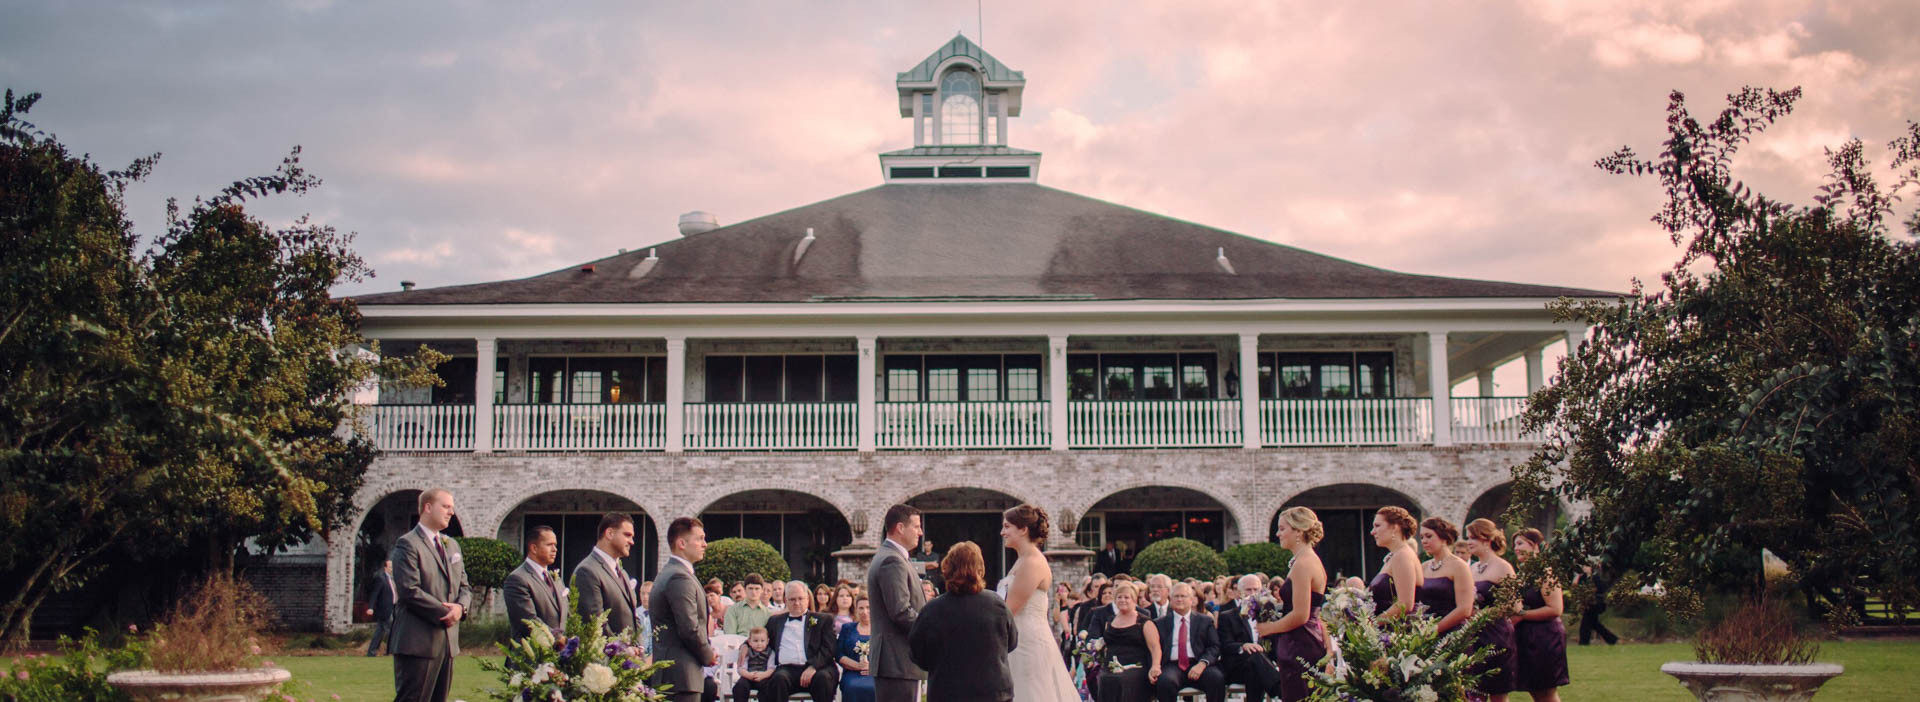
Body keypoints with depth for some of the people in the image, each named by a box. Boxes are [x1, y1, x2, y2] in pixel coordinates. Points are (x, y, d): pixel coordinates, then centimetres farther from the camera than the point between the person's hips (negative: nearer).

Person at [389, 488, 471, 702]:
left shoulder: (452, 545, 19)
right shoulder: (408, 544, -8)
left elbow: (464, 586, 19)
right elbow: (410, 591, -16)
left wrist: (460, 607, -3)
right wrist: (443, 613, -14)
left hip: (447, 642, 8)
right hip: (418, 642, -8)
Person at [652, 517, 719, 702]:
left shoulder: (667, 574, 18)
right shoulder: (680, 578, -16)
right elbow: (690, 629, -20)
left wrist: (707, 651, 11)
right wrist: (708, 656, -4)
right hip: (682, 673, -11)